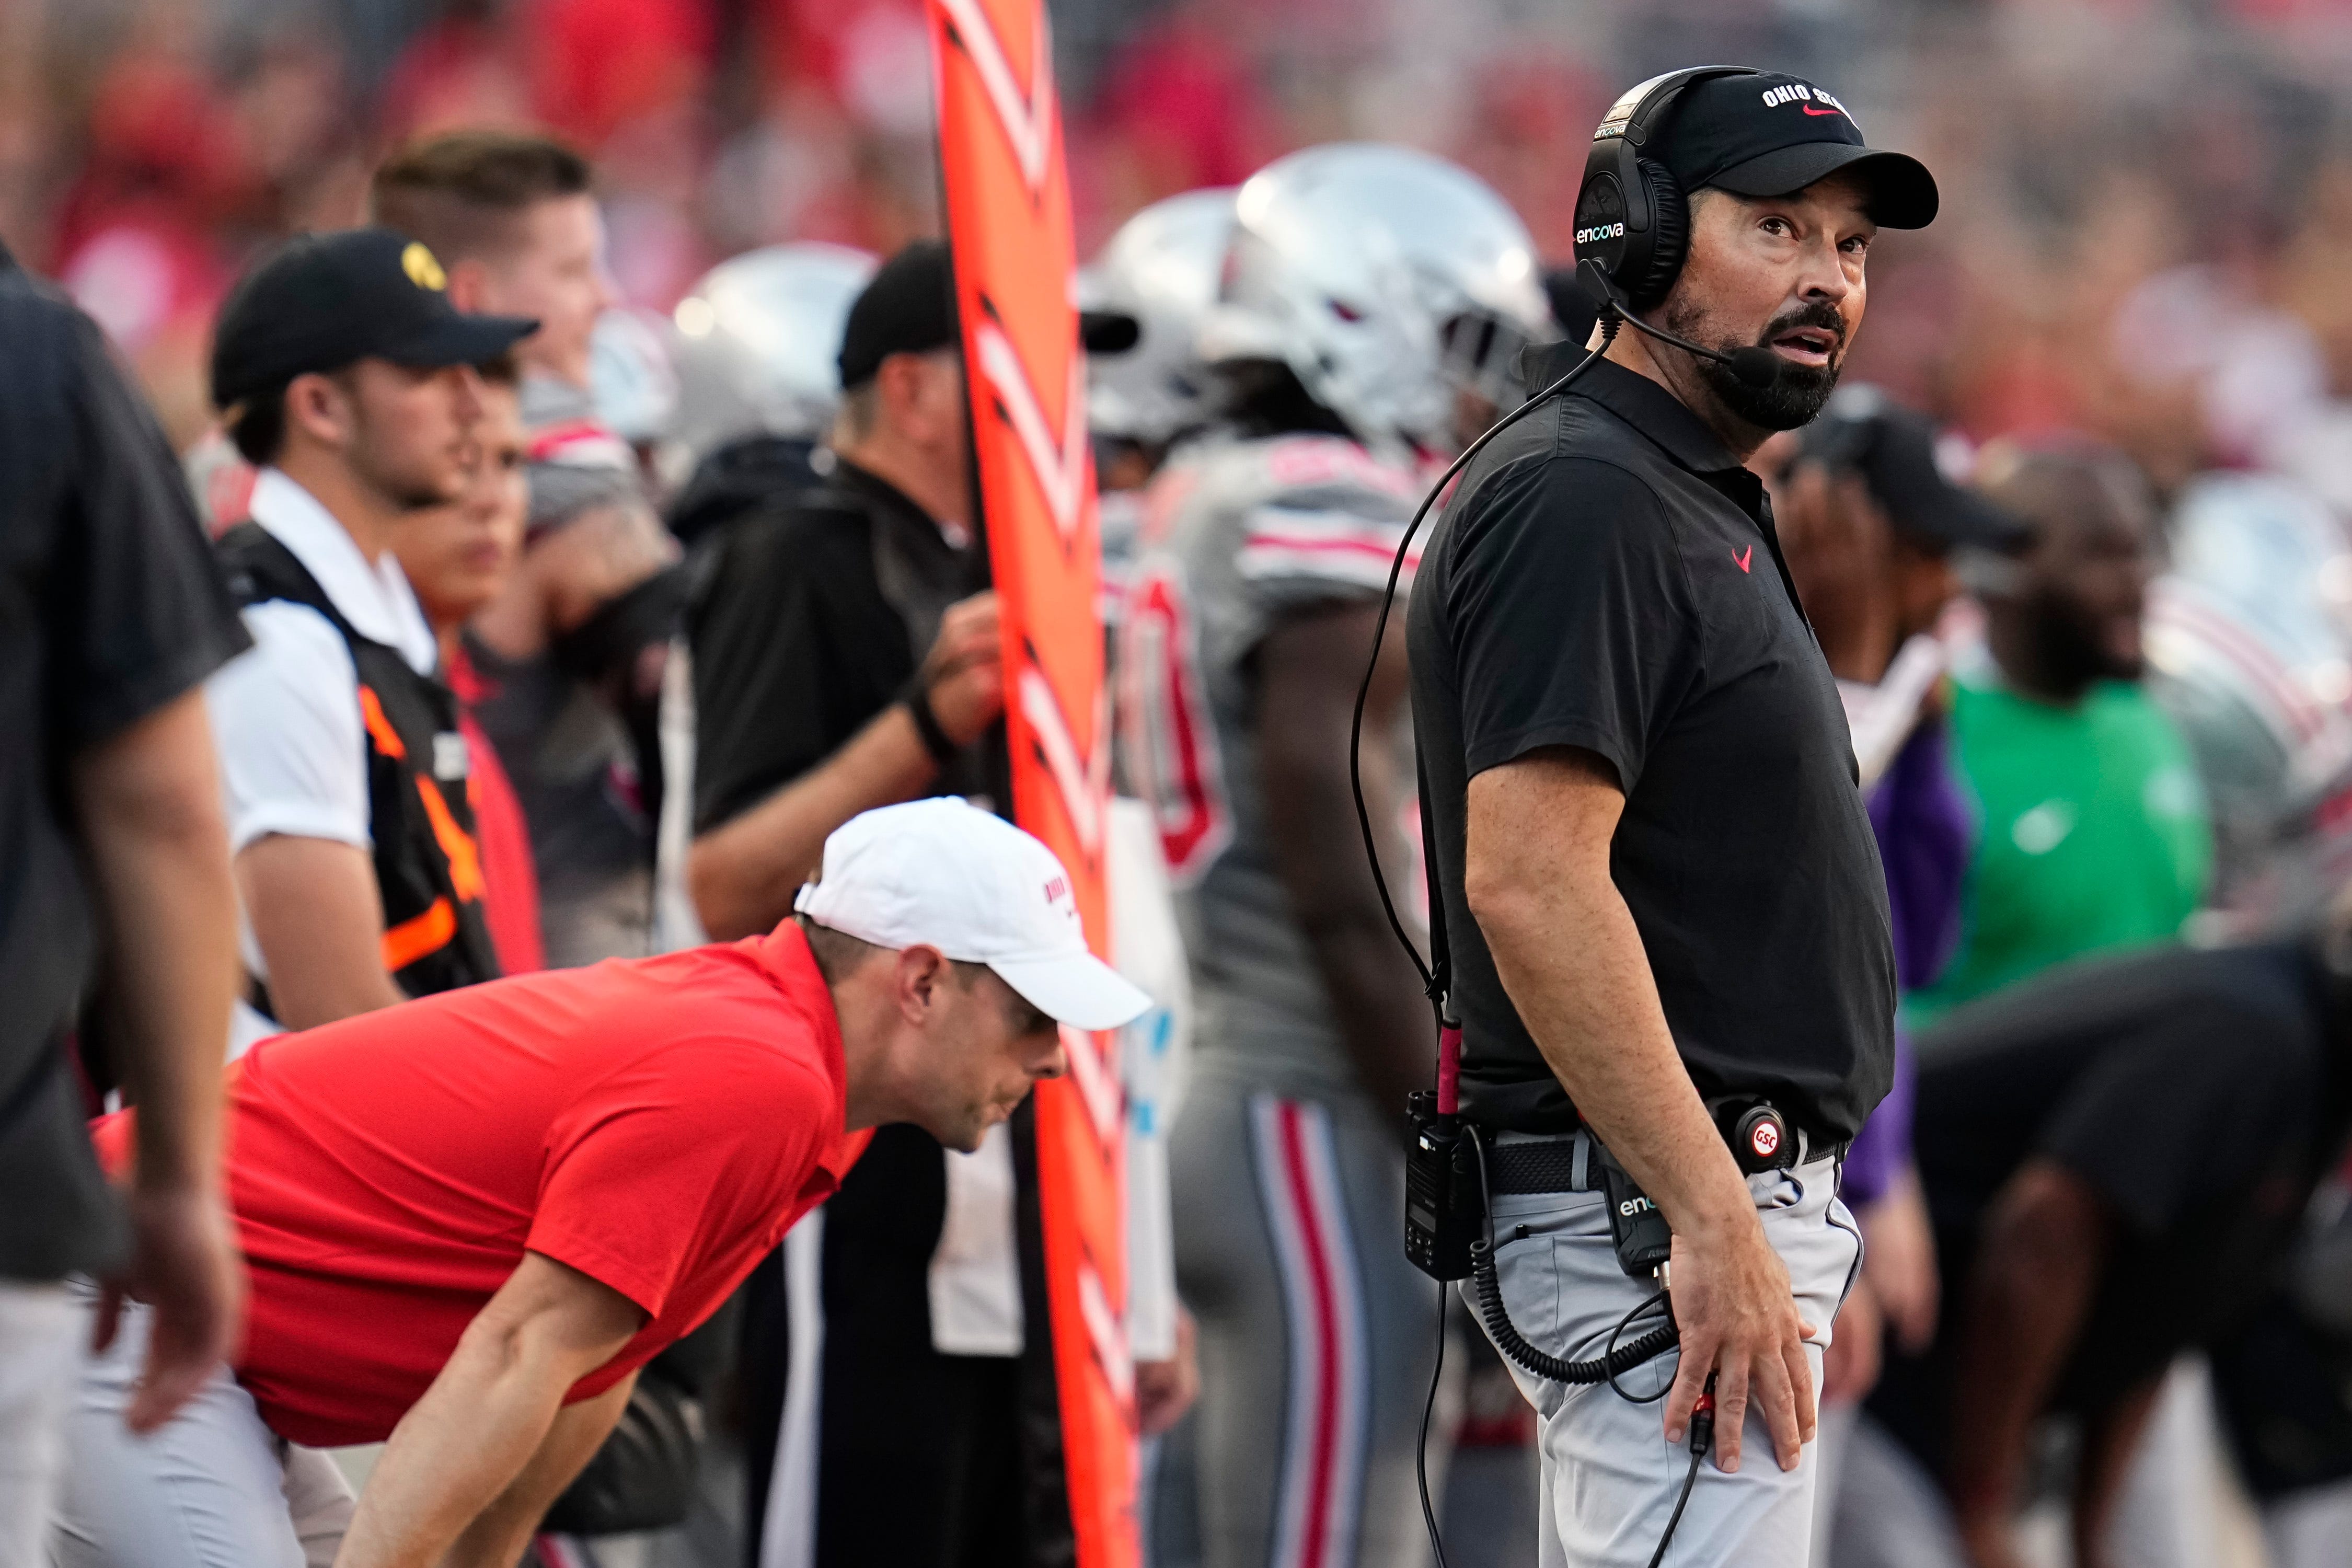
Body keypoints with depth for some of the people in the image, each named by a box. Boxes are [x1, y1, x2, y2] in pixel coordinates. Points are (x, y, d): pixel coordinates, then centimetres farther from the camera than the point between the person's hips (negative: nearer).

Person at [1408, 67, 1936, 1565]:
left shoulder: (1702, 507, 19)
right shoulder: (1578, 498, -13)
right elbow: (1527, 879, -23)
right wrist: (1715, 1223, -26)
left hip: (1734, 1201, 11)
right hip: (1654, 1212, -11)